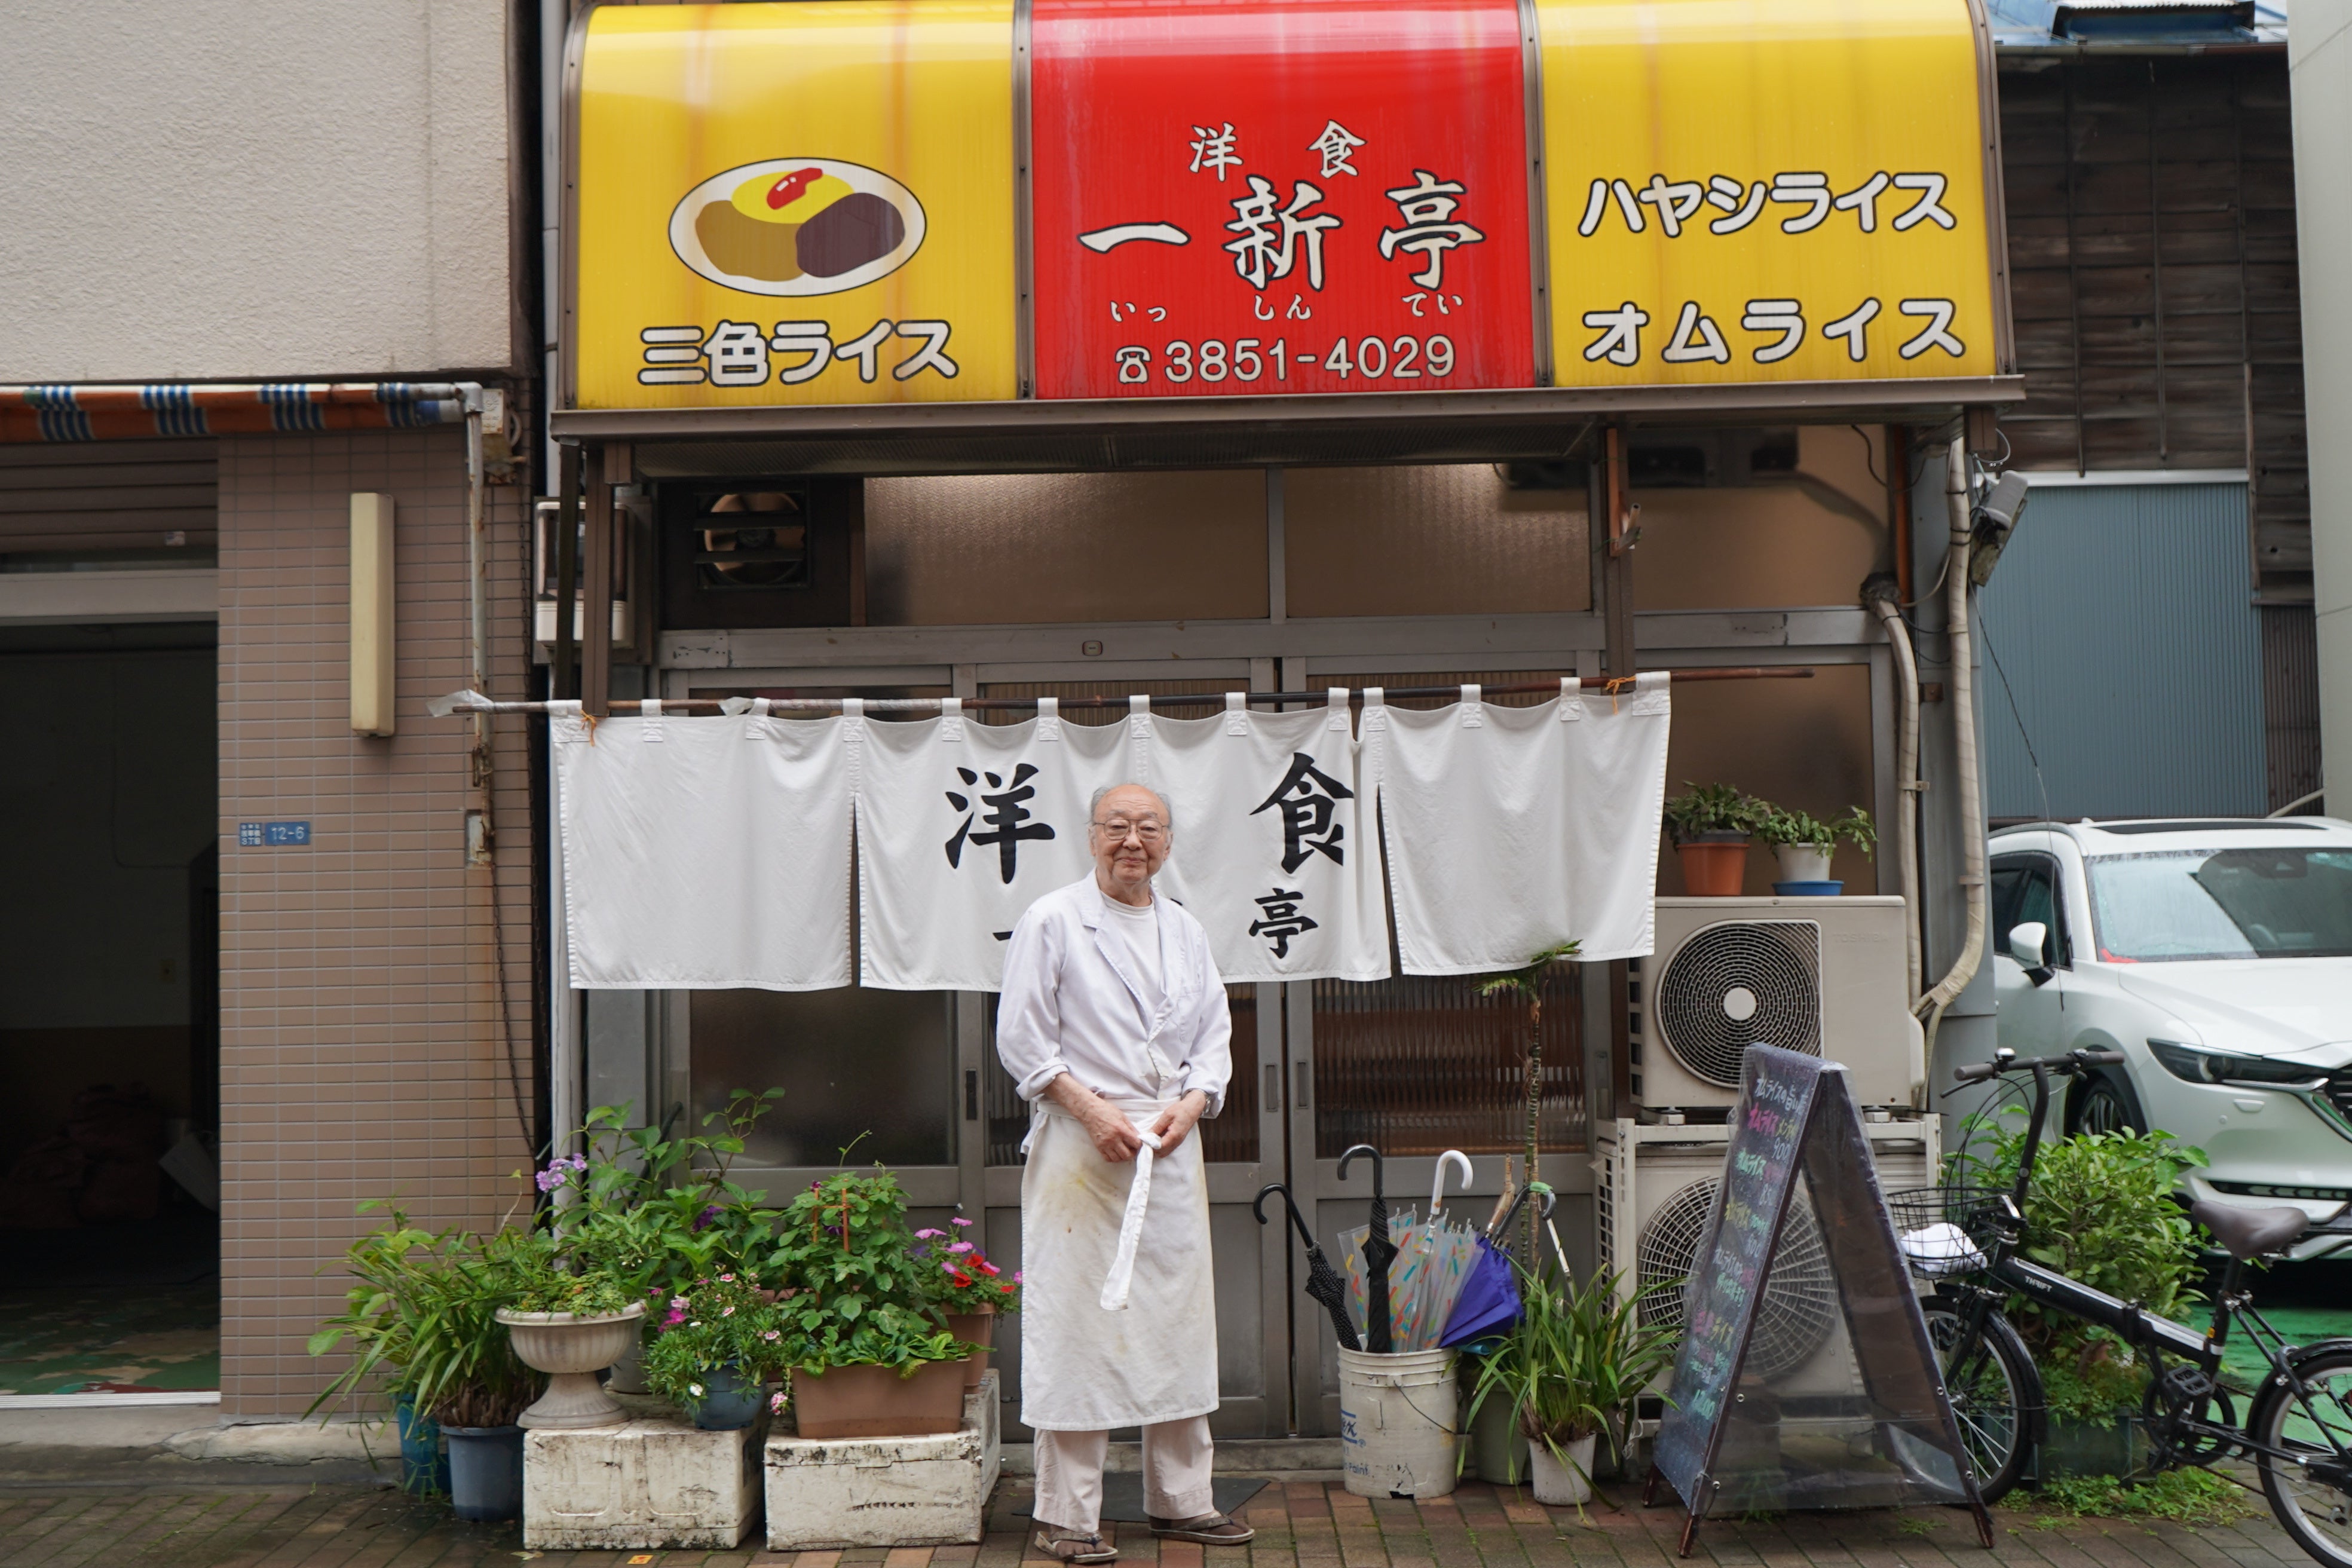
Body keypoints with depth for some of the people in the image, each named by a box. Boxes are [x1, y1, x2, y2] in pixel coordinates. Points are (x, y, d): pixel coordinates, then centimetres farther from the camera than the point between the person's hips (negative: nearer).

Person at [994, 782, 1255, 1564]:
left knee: (1179, 1322, 9)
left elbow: (1214, 1036, 17)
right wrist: (1090, 1109, -13)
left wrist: (1192, 1103, -2)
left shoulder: (1186, 932, 15)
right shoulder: (1052, 921, -2)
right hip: (1080, 1147, -5)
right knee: (1076, 1324, -4)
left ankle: (1181, 1500, 22)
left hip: (1171, 1148, 6)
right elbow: (1022, 1037, -5)